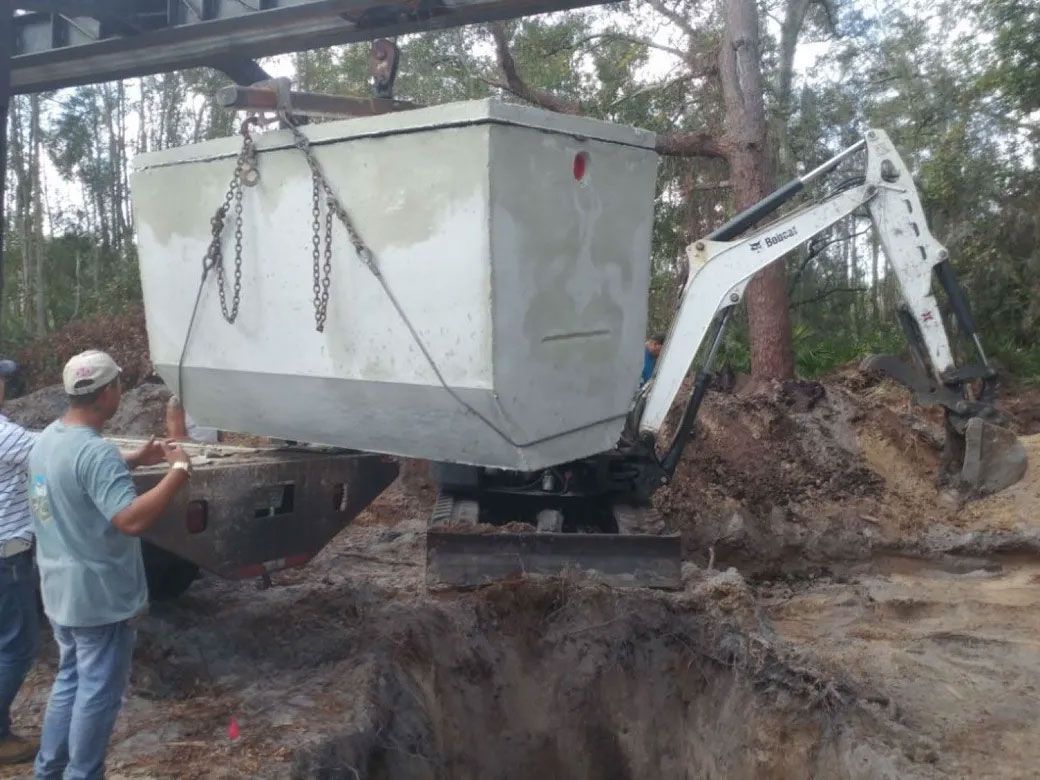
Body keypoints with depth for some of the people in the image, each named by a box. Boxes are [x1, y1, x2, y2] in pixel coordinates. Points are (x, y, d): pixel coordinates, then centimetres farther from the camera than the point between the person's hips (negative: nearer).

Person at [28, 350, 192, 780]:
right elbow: (131, 519, -37)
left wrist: (137, 459, 15)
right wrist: (179, 470, -29)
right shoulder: (96, 452, -27)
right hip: (99, 596, -9)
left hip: (61, 590, 9)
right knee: (98, 690, 6)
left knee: (71, 677, 23)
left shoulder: (49, 437, 4)